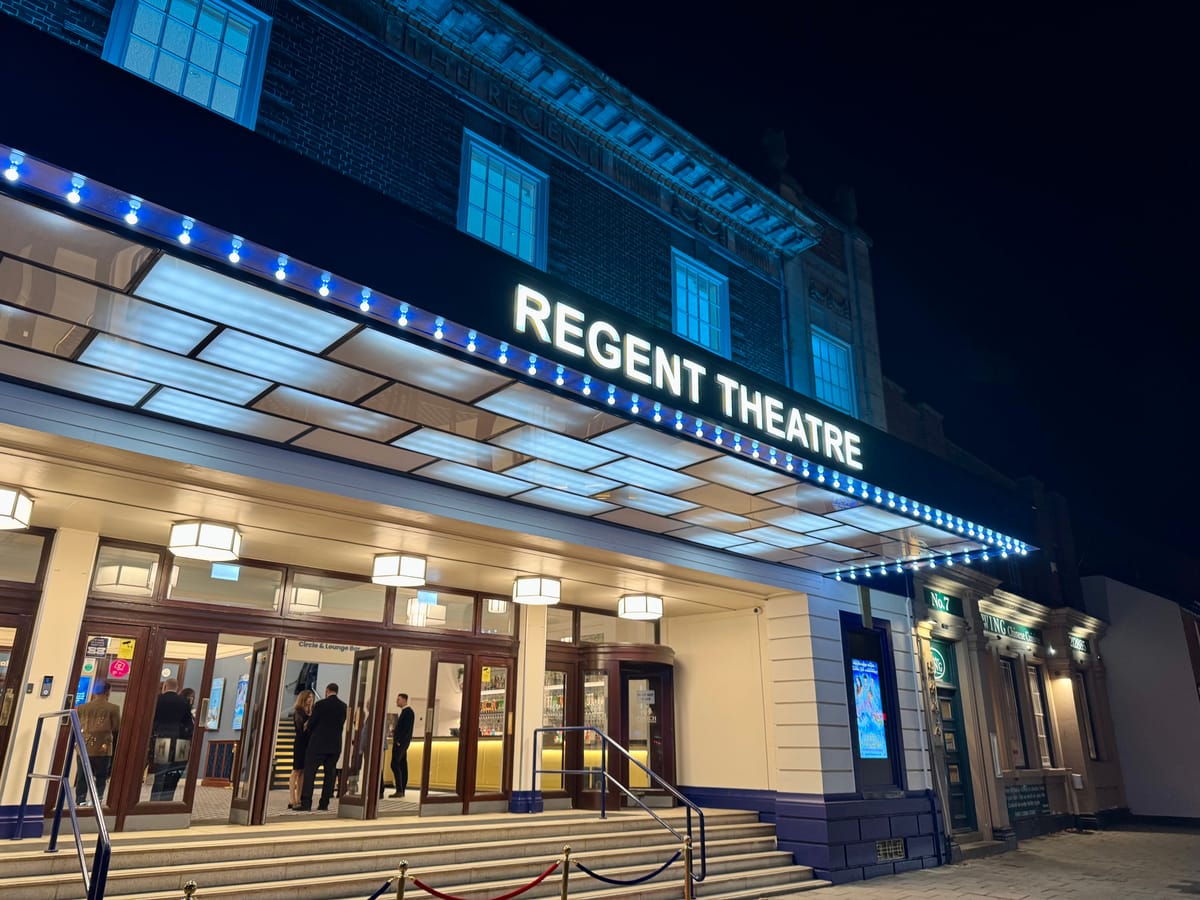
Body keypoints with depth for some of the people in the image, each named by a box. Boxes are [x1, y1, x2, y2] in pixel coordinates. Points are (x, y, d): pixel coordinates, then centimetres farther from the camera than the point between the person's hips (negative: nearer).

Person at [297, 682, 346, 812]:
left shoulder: (320, 704, -9)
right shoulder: (343, 706, 5)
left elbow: (311, 723, -3)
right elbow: (341, 725, 10)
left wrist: (307, 729, 17)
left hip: (318, 743, -5)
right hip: (335, 745, 5)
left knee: (309, 772, 0)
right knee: (330, 773, 10)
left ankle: (306, 803, -6)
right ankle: (324, 803, 11)